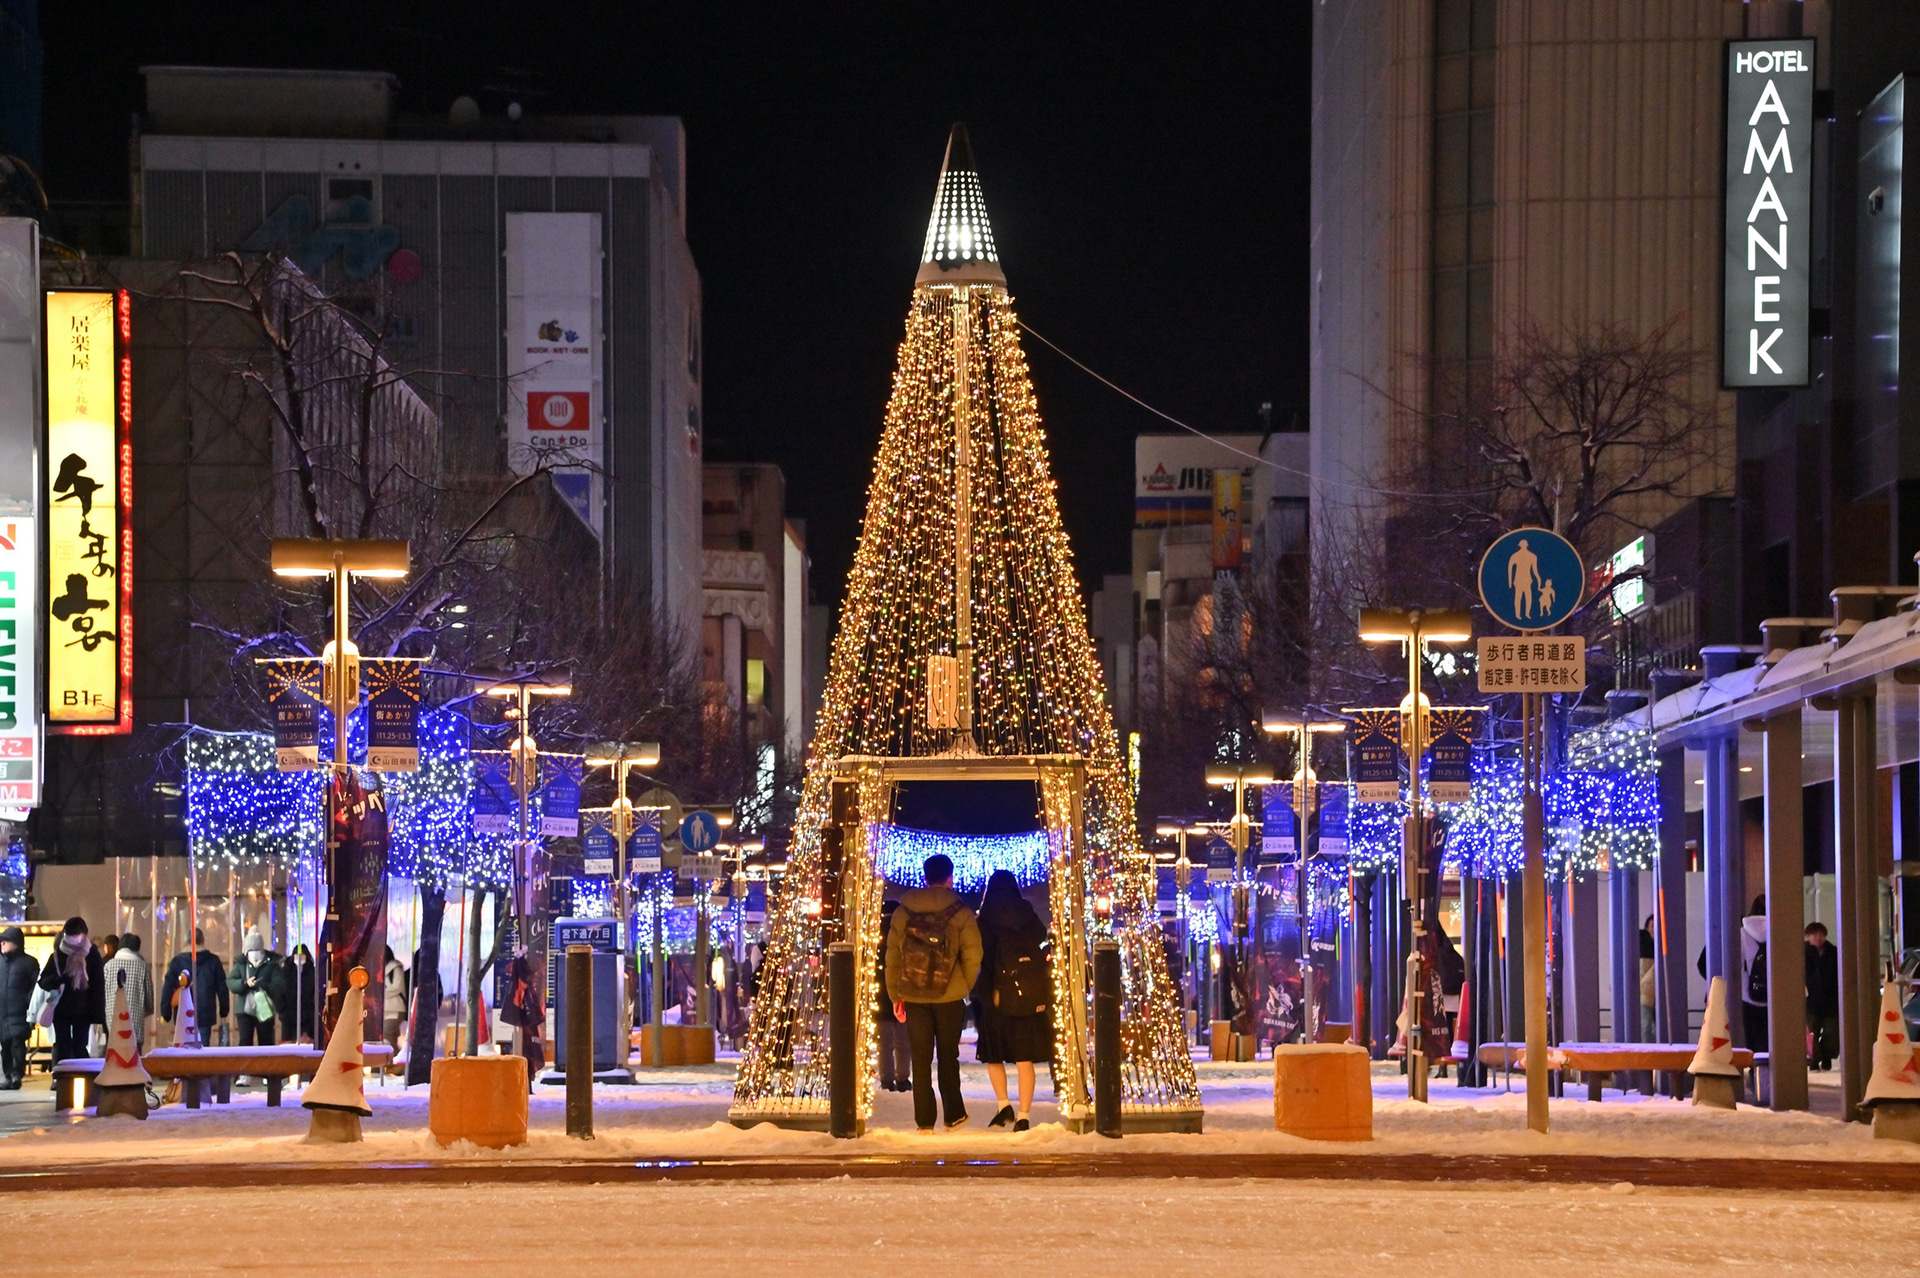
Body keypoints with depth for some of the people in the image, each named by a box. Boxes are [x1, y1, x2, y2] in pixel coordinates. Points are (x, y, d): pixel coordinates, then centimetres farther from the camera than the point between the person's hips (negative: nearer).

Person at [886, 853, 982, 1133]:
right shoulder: (960, 912, -5)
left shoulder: (903, 912, 1)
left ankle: (924, 1121, 5)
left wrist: (895, 995, 9)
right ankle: (954, 1116, 16)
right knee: (948, 1058, 12)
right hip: (949, 996, -1)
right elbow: (972, 955, -7)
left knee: (921, 1059, 7)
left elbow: (893, 955, 3)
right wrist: (966, 987, 9)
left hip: (914, 997, 1)